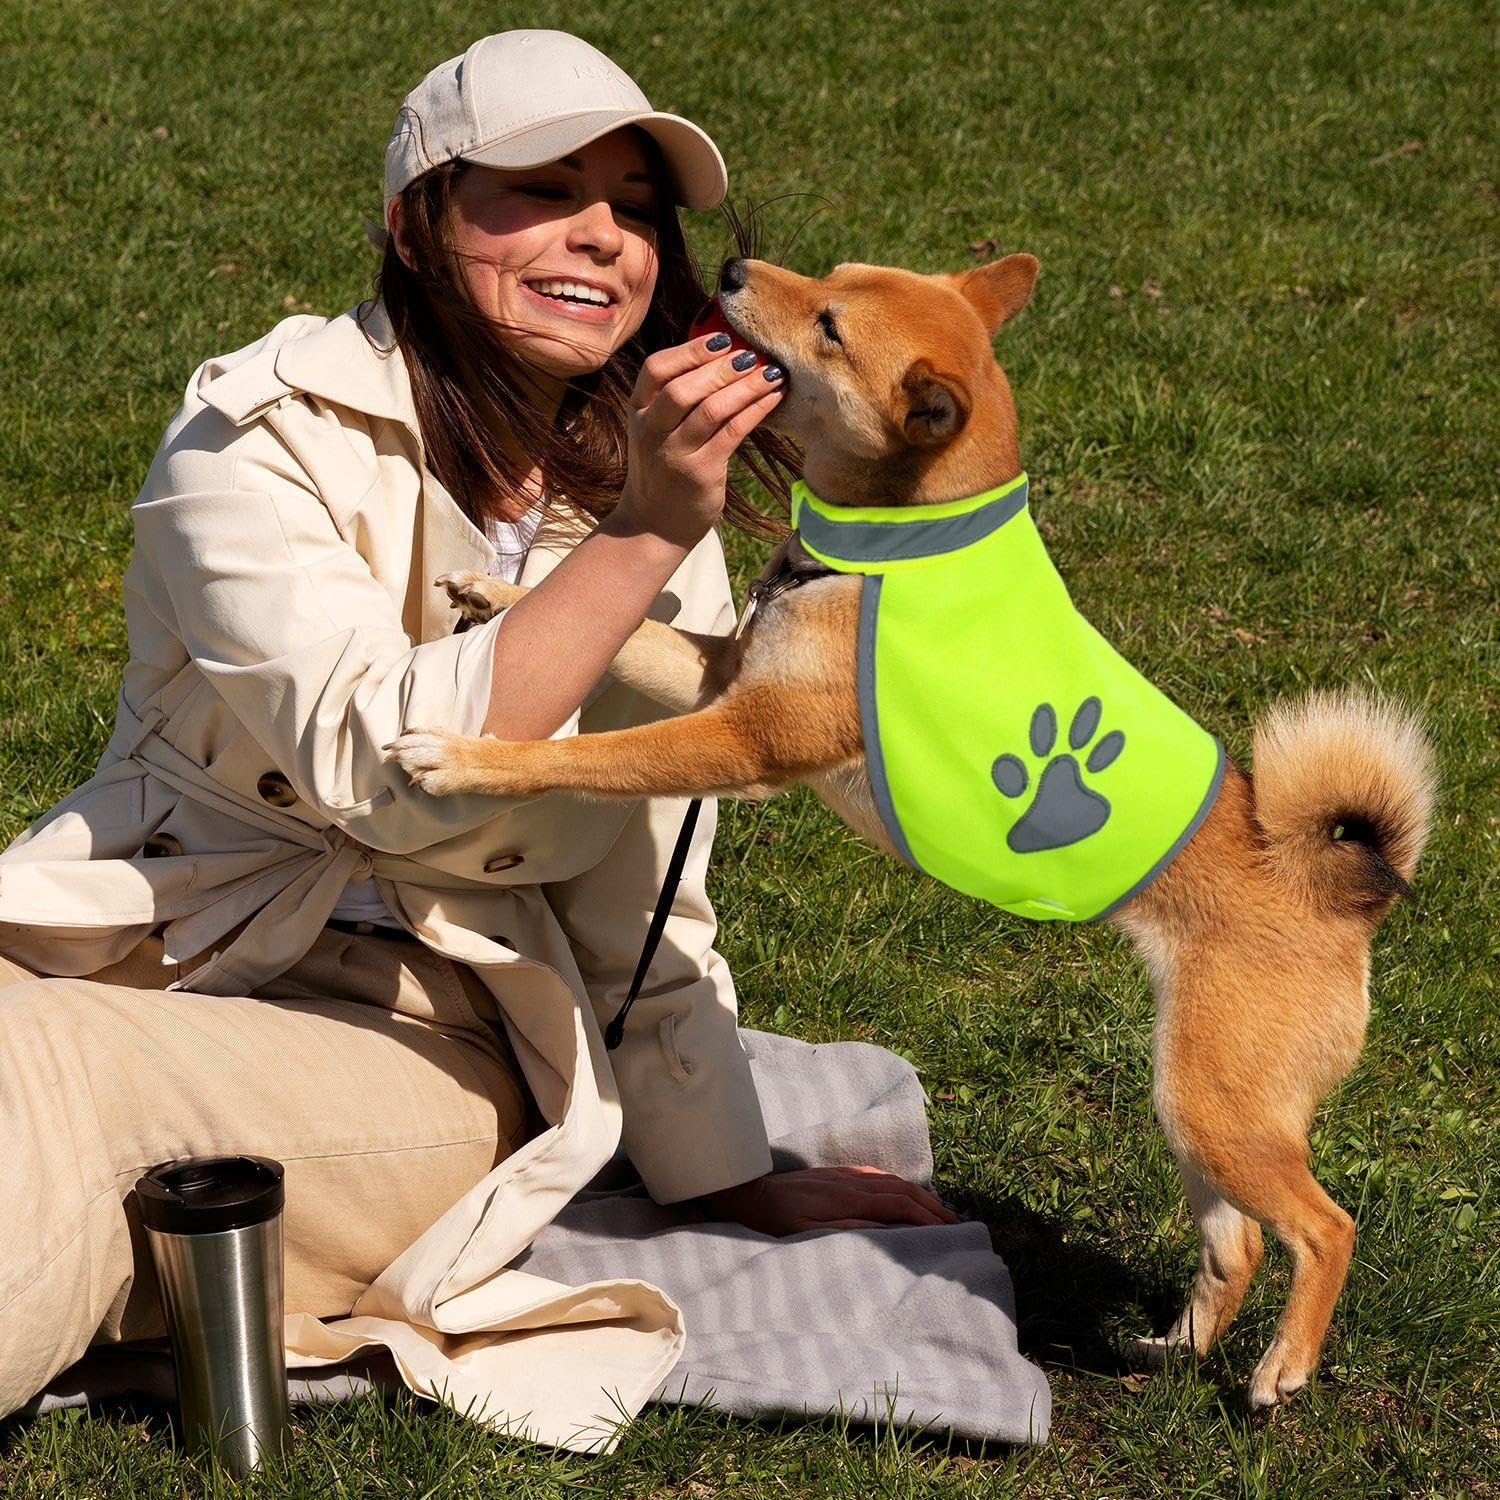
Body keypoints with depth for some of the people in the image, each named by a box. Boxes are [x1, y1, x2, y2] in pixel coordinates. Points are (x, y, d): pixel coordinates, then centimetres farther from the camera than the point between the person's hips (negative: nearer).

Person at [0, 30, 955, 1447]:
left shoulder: (660, 507, 8)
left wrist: (735, 1182, 16)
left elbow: (642, 902, 15)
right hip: (161, 950, -1)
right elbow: (382, 768, -21)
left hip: (424, 1050, 1)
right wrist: (639, 540, -23)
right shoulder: (266, 431, -6)